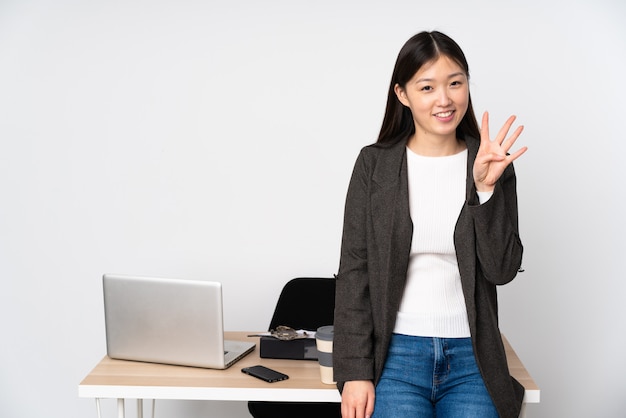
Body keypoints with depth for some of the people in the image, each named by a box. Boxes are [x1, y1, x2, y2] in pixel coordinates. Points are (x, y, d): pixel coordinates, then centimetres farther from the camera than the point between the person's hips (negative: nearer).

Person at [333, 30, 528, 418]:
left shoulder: (493, 166, 3)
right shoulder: (374, 164, 0)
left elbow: (502, 269, -3)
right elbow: (354, 270, -1)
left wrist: (486, 187, -14)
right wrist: (355, 371, -6)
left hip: (471, 360, 2)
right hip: (395, 354, -1)